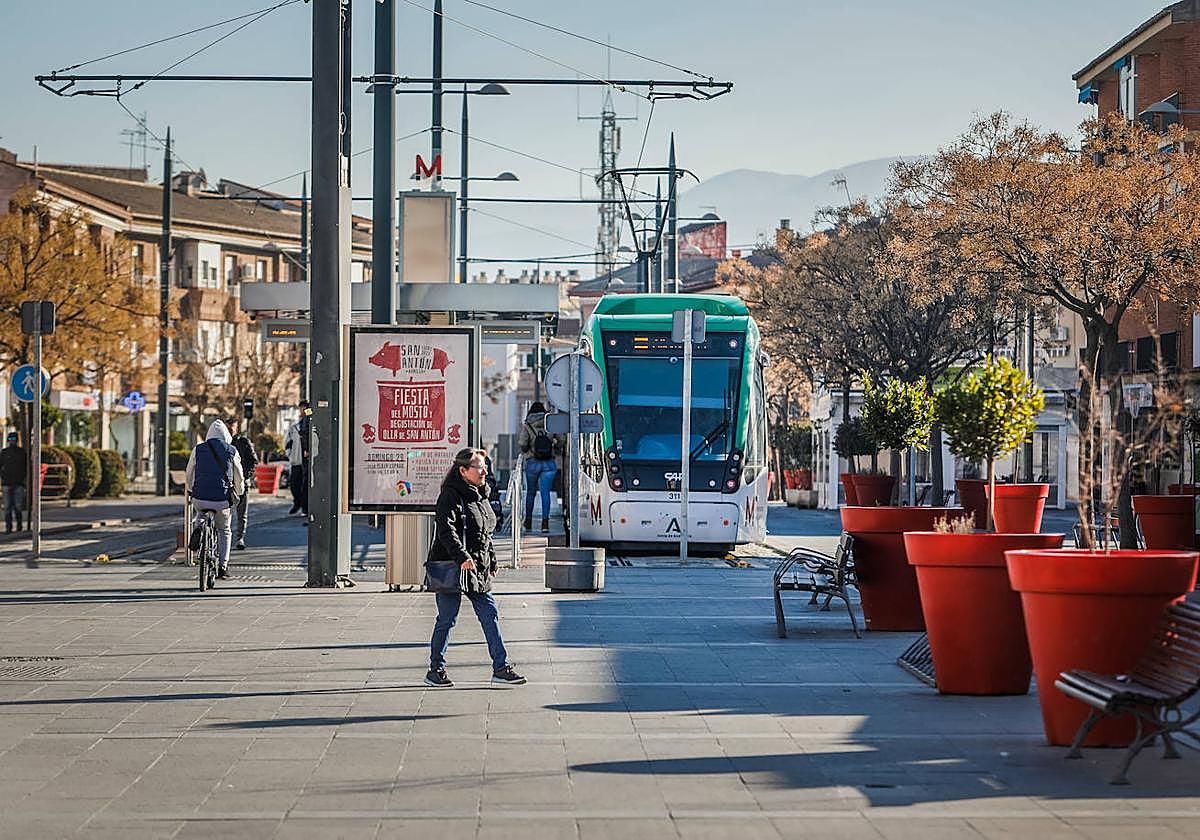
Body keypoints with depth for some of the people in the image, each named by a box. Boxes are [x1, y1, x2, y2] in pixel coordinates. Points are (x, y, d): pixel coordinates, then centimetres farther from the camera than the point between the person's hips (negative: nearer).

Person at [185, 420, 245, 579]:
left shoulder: (198, 449, 5)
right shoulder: (231, 451, 5)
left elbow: (189, 475, 14)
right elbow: (239, 478, 14)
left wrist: (191, 490, 35)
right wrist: (239, 493, 35)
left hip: (200, 499, 0)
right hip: (223, 500, 0)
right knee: (224, 531, 21)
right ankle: (223, 566, 14)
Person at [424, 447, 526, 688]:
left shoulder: (480, 496, 16)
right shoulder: (451, 496, -12)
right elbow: (446, 530, -24)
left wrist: (492, 562, 21)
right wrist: (462, 557, -32)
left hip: (478, 570, 8)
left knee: (490, 615, 5)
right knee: (446, 619, 0)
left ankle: (501, 668, 8)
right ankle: (435, 670, 11)